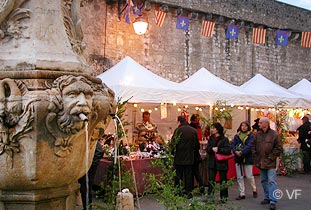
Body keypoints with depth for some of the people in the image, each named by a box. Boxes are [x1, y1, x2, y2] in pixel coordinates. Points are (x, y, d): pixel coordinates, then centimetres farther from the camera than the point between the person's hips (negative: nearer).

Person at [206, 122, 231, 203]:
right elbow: (207, 149, 2)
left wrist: (218, 149, -20)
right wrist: (212, 149, -17)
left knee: (223, 181, 8)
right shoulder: (211, 139, 9)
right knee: (211, 180, 1)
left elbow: (228, 150, -16)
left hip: (222, 163, -4)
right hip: (212, 163, 4)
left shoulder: (224, 139, -7)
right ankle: (209, 196, 6)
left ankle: (223, 197, 20)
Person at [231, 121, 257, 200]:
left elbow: (249, 146, -15)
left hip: (248, 158, -4)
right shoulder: (237, 135, 10)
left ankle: (254, 190, 26)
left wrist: (242, 152, -26)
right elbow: (232, 144, 0)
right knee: (239, 177, 6)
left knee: (249, 176, 0)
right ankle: (242, 194, 15)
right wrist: (235, 151, -19)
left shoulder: (251, 135, -2)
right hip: (238, 158, 4)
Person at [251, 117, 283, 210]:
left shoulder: (274, 134, -8)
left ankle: (273, 201, -6)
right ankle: (267, 197, 27)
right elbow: (253, 146, 15)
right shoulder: (258, 134, 7)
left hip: (270, 163, -6)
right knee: (264, 181, 14)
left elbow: (279, 148, -8)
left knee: (271, 181, -7)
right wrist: (256, 157, 7)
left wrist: (271, 157, -10)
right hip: (261, 163, 6)